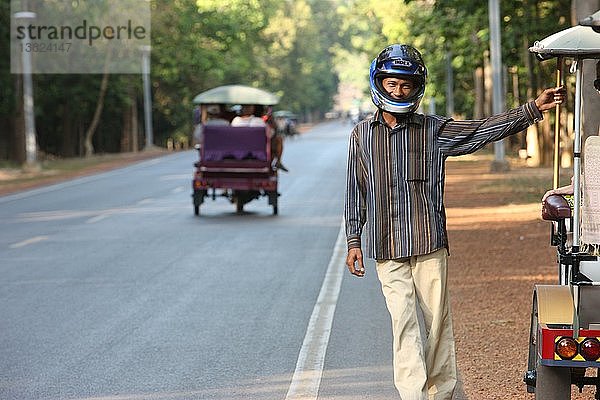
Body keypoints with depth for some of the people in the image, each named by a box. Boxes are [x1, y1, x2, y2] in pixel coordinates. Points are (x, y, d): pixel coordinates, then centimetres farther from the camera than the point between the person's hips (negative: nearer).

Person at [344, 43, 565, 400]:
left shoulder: (433, 130, 4)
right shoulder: (362, 135, 9)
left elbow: (484, 130, 0)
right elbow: (356, 193, 12)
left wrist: (533, 109, -8)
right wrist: (354, 241, 10)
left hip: (429, 244, 0)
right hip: (386, 249, 0)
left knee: (438, 321, 3)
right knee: (404, 323, -6)